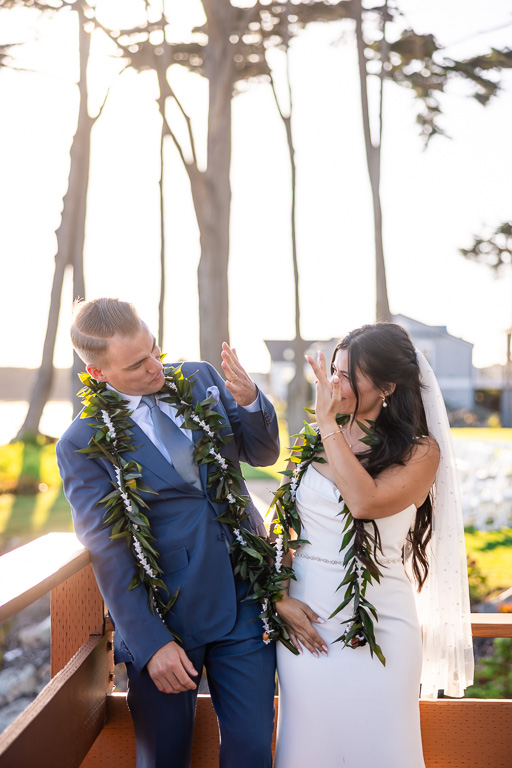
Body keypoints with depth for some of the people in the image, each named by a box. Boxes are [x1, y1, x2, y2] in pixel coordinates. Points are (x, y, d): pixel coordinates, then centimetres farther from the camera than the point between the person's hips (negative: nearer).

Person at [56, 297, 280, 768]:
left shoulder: (199, 380, 2)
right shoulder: (82, 445, -10)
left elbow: (263, 453, 7)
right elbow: (109, 553, -10)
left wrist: (249, 401, -14)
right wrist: (151, 645, -12)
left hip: (244, 602, 3)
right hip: (165, 621, -3)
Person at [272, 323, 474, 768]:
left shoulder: (420, 451, -5)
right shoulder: (313, 442, 7)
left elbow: (366, 501, -23)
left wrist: (328, 423, -16)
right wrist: (280, 597, -4)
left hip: (375, 623, -3)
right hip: (304, 615, 4)